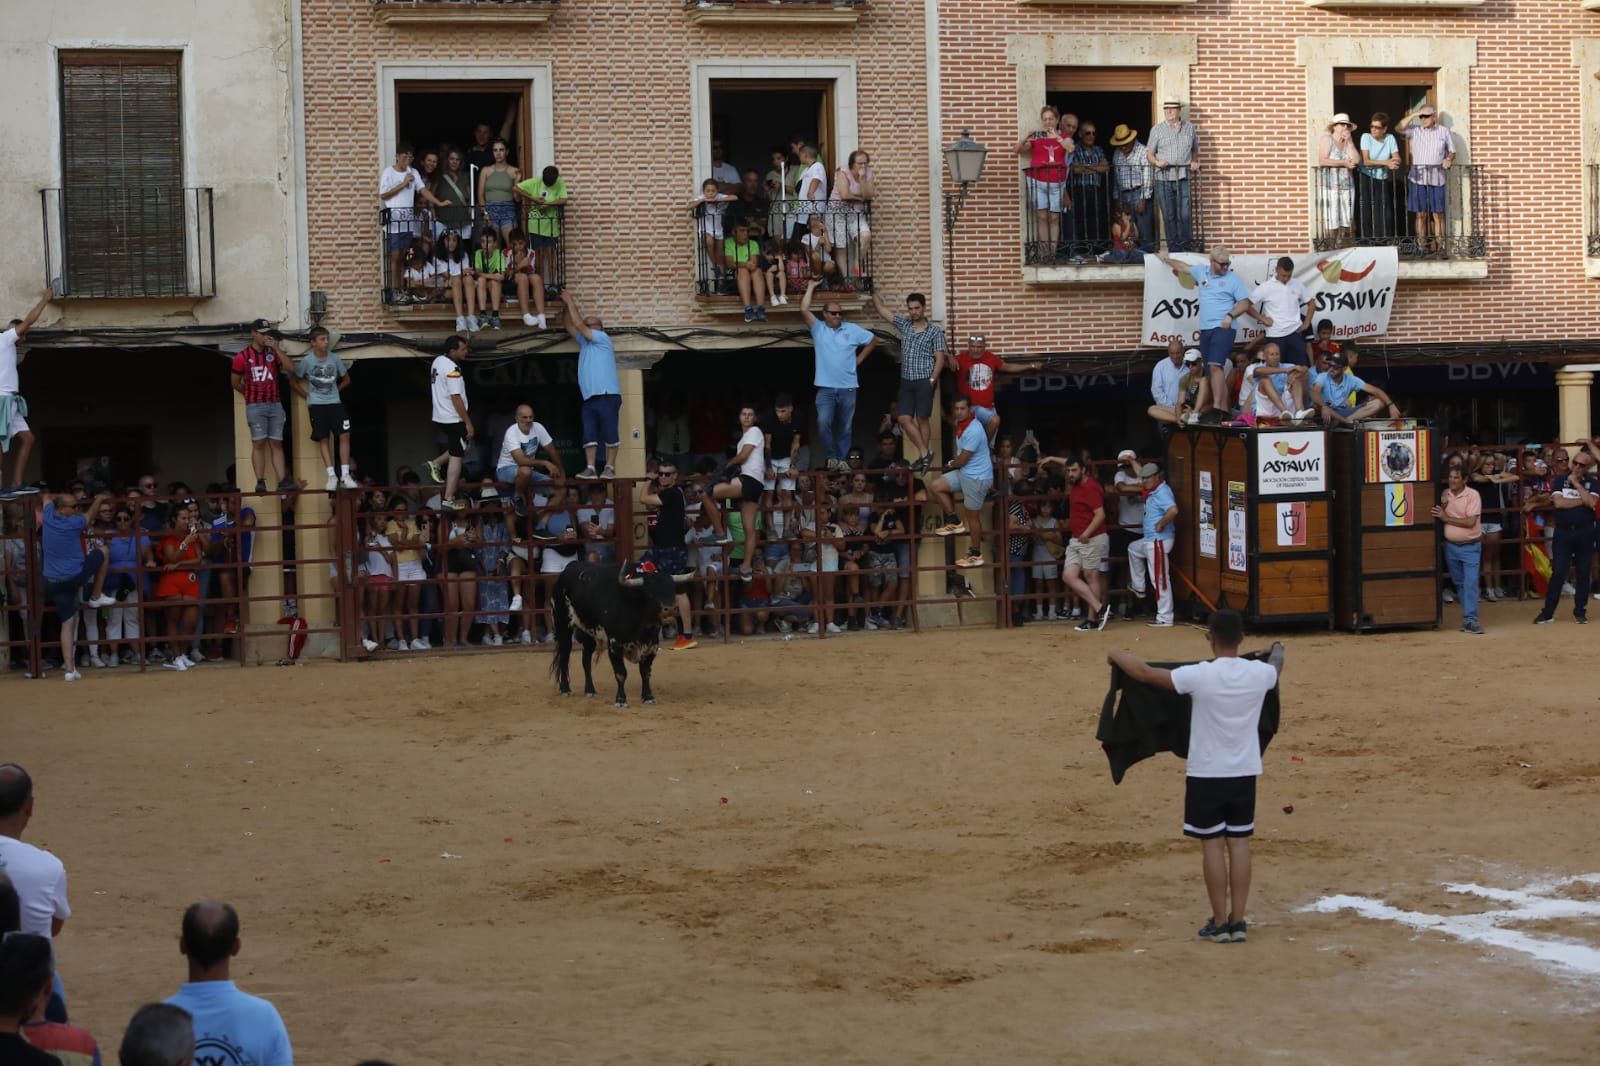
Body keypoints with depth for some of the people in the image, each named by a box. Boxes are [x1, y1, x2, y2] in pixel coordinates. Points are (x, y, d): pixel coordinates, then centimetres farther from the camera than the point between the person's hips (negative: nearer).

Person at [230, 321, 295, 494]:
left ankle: (283, 481, -3)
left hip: (275, 404, 3)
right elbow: (236, 383, 10)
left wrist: (276, 348, -9)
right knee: (258, 443, -5)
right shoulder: (243, 356, 2)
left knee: (276, 444, 1)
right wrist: (252, 394, 10)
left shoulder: (273, 353, 9)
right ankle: (260, 482, -6)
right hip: (255, 406, -3)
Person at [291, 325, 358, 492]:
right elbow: (294, 381, 4)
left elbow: (346, 379, 14)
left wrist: (335, 391, 6)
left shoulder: (335, 359, -1)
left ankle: (345, 475, -5)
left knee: (344, 435, -9)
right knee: (324, 439, -3)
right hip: (316, 405, -2)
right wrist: (308, 396, 1)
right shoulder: (307, 361, -6)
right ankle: (331, 476, -1)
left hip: (334, 403, 2)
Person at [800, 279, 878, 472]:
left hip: (847, 387, 2)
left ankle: (841, 459, 14)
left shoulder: (852, 330, 6)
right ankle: (832, 457, -5)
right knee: (824, 422, -17)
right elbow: (804, 310, -8)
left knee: (845, 427, 7)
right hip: (825, 387, -1)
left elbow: (873, 341, 16)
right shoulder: (818, 328, 3)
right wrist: (810, 288, -1)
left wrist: (860, 358, 11)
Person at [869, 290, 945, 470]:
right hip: (906, 381, 5)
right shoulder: (904, 325, 10)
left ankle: (924, 455, 6)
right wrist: (874, 292, 5)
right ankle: (925, 453, 6)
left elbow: (940, 359, -4)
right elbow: (882, 310, 12)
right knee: (905, 419, -2)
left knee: (922, 419, -2)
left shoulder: (935, 331, -2)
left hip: (924, 382, -5)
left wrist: (932, 380, -13)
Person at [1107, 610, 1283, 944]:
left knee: (1212, 844, 4)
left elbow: (1146, 673, -9)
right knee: (1239, 842, 9)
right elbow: (1277, 665, 21)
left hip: (1206, 773, -3)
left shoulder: (1199, 675, -18)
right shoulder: (1259, 673, -6)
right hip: (1245, 773, 3)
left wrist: (1118, 657, 11)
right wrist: (1278, 650, 45)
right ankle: (1238, 921, 10)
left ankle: (1219, 922, 6)